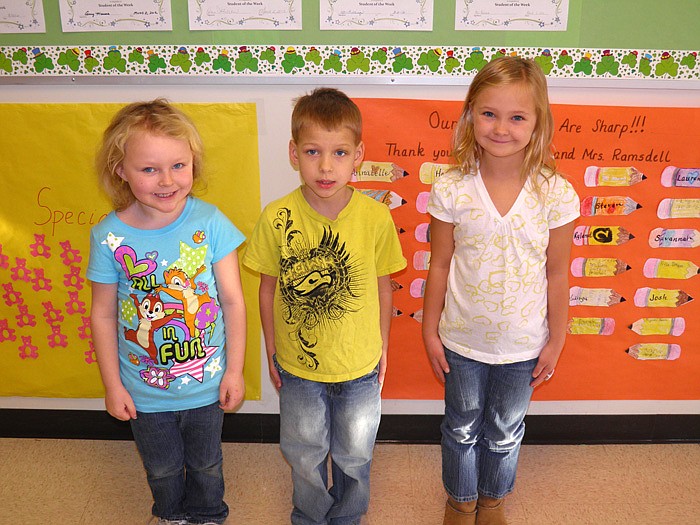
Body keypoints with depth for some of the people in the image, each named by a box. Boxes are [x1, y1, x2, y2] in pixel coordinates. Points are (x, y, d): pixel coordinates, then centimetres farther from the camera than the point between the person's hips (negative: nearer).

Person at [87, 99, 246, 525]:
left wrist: (235, 371, -6)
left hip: (207, 385, 0)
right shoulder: (109, 237, -16)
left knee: (206, 465, 24)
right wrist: (112, 385, 0)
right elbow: (103, 315, -5)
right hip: (146, 391, 1)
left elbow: (233, 301, -10)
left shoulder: (210, 223, -18)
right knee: (162, 470, 25)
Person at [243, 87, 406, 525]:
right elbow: (268, 288, -4)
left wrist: (382, 349, 5)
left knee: (354, 454, 22)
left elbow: (383, 288, -4)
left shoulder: (376, 218, -17)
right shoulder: (276, 218, -17)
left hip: (360, 366, 0)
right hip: (297, 365, 0)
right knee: (305, 454, 22)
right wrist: (271, 351, 3)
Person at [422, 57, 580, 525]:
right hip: (462, 341, 0)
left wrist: (556, 341, 0)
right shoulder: (451, 190, -15)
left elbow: (557, 275, -5)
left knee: (505, 431, 22)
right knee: (462, 428, 21)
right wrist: (431, 332, 0)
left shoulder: (556, 195, -15)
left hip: (523, 344, 0)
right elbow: (440, 267, -5)